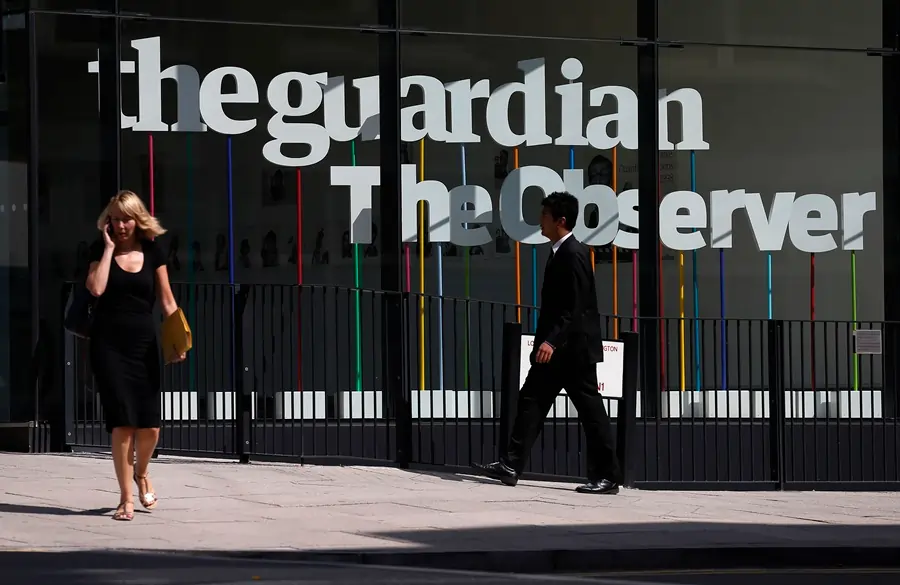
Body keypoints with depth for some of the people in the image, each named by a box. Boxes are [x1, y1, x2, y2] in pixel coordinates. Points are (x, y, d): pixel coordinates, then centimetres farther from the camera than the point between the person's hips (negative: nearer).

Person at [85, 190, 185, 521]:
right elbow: (96, 288, -15)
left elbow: (167, 300, 6)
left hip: (143, 343, 2)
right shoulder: (101, 250, 2)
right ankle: (126, 498, 2)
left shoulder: (152, 252, 5)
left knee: (150, 425, -2)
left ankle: (141, 473, 31)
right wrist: (109, 247, -11)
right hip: (109, 343, -2)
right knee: (122, 421, -8)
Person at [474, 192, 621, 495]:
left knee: (590, 410, -4)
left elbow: (576, 307, -22)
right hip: (556, 348, 10)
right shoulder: (560, 253, 14)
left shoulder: (573, 254, -16)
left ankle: (607, 476, 1)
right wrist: (546, 340, 20)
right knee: (531, 401, 5)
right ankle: (512, 466, 4)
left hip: (574, 347, -10)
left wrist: (552, 341, -29)